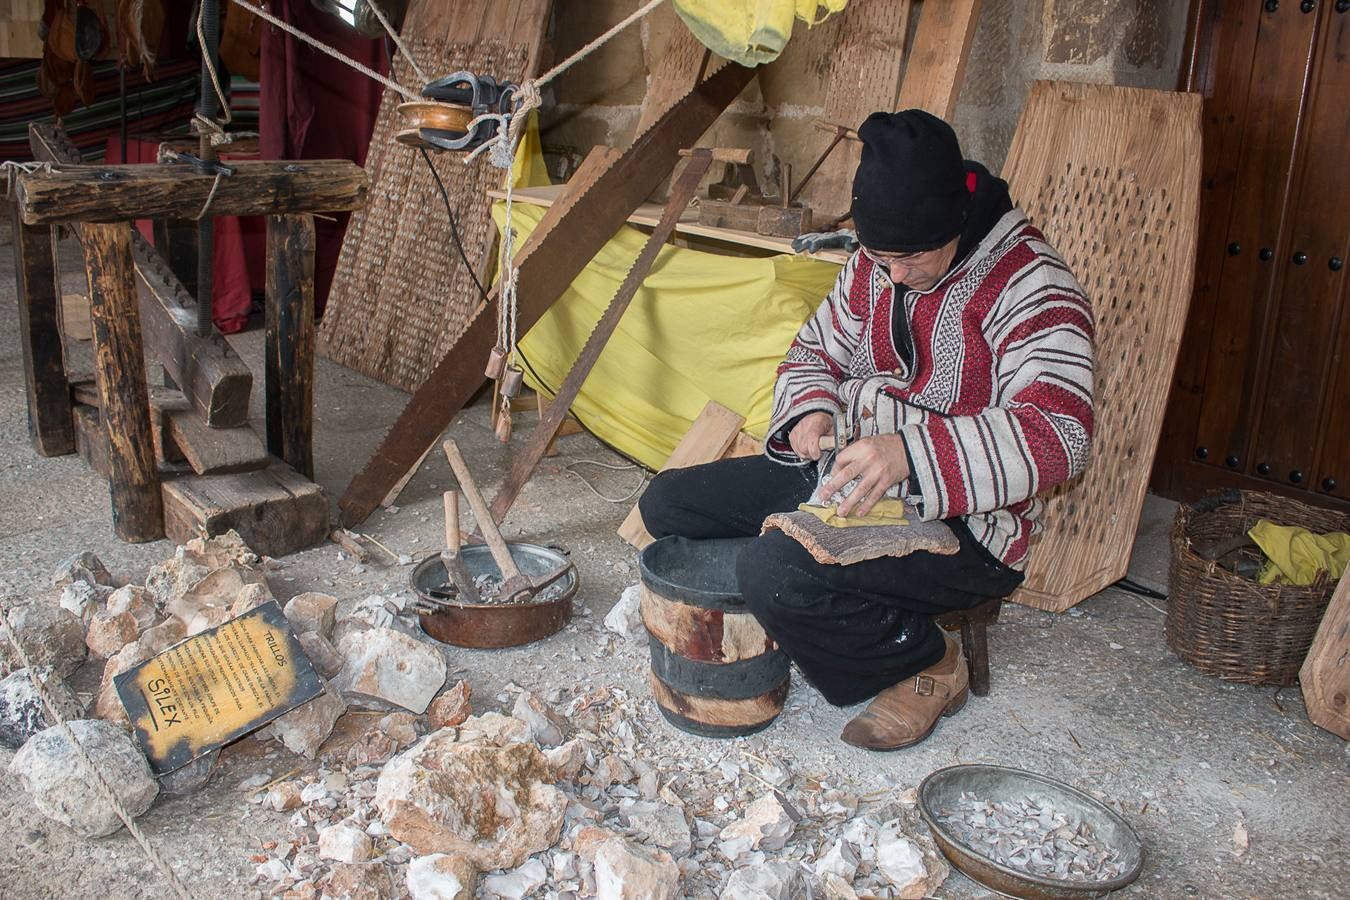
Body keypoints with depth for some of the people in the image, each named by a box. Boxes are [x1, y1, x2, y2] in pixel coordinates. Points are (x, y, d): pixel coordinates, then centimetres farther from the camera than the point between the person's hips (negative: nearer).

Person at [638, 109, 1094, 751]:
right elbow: (814, 351, 18)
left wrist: (910, 452, -46)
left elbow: (1057, 433, -32)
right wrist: (813, 410, -7)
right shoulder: (873, 267, 4)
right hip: (847, 478, 8)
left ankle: (927, 665, -4)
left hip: (959, 523, -8)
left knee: (776, 571, -31)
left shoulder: (1030, 288, -19)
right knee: (668, 502, 0)